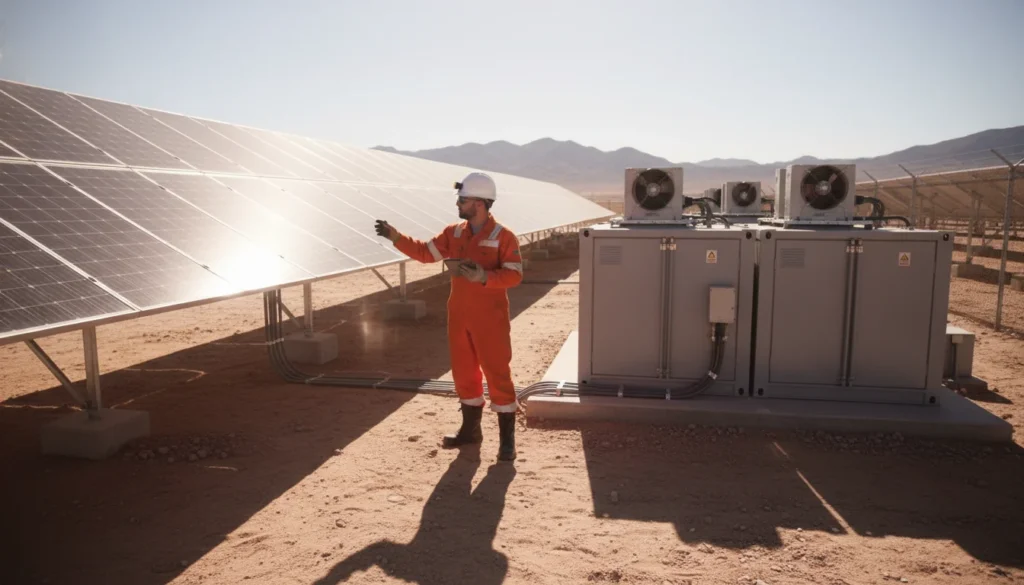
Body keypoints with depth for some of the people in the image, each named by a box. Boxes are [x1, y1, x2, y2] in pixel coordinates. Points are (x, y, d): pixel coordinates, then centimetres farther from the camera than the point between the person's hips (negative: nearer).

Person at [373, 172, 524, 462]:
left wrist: (484, 276, -29)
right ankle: (470, 428, 29)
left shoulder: (503, 237, -12)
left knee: (497, 373, -2)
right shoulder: (454, 233, 6)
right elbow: (426, 252, 9)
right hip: (459, 316, 6)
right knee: (464, 371, 14)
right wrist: (396, 237, 0)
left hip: (490, 319, -6)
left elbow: (514, 275, -16)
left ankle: (506, 437, 7)